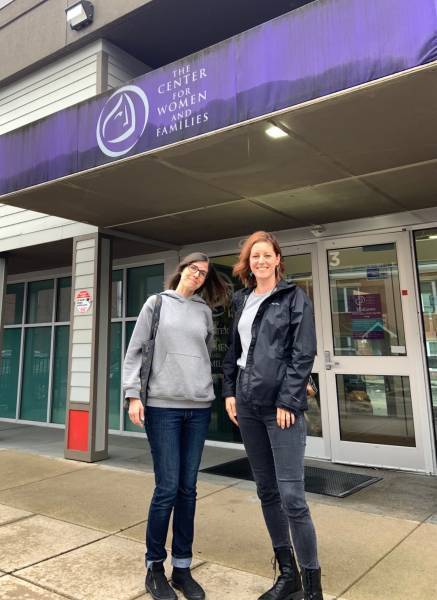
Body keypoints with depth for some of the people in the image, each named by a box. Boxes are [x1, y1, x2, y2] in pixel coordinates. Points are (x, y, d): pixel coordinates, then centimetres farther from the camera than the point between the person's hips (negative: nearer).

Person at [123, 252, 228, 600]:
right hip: (162, 405, -3)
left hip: (199, 407, 3)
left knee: (188, 489, 8)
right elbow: (135, 352, 2)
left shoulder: (205, 311, 11)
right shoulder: (157, 304, 5)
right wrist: (133, 394, -7)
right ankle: (154, 567, 18)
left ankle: (182, 567, 22)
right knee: (167, 488, -2)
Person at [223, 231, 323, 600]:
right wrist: (230, 391, 7)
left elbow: (304, 354, -8)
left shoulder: (295, 298, -1)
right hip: (248, 404, 6)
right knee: (267, 491, 12)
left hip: (282, 405, -5)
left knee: (291, 495, -6)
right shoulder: (241, 301, 14)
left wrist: (287, 401, -13)